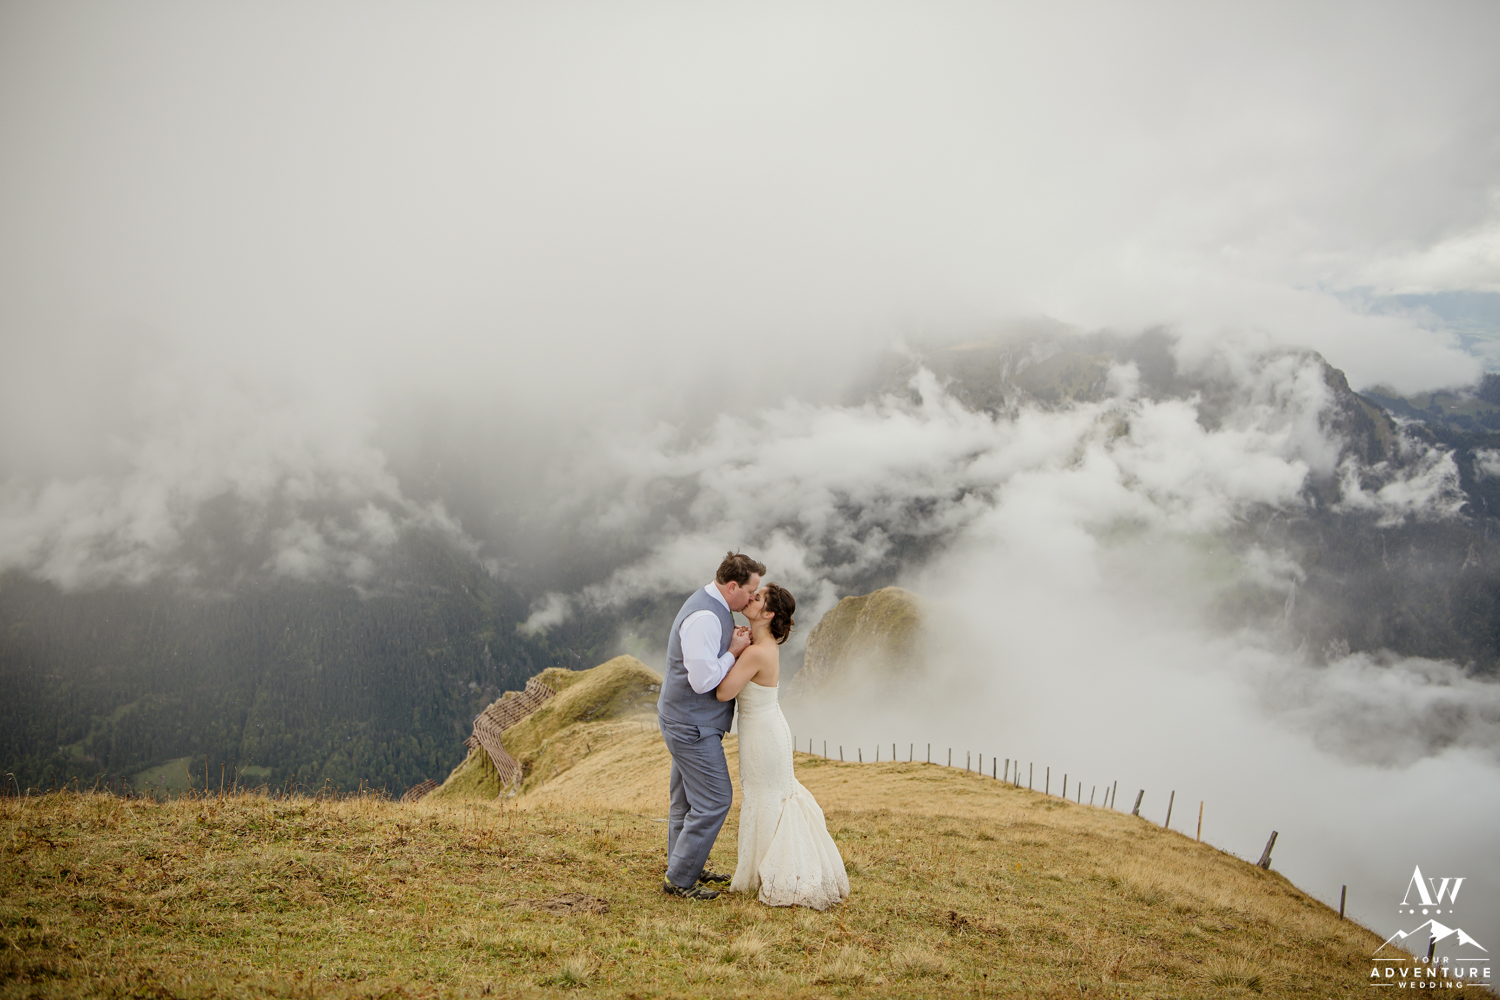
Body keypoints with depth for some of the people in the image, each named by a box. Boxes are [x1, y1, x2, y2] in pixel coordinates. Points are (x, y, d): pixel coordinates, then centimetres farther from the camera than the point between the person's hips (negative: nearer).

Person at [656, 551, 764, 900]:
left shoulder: (712, 606, 8)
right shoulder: (704, 617, -26)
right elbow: (703, 680, -29)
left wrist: (733, 640, 3)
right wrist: (733, 651, -16)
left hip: (686, 722, 11)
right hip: (692, 725, -11)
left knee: (688, 799, 19)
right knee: (714, 800, -4)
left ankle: (684, 869, 33)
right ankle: (679, 879, 6)